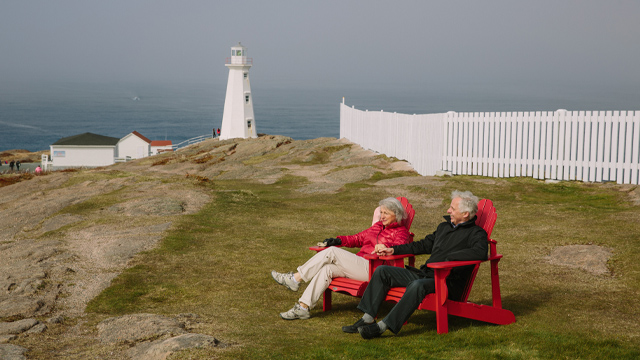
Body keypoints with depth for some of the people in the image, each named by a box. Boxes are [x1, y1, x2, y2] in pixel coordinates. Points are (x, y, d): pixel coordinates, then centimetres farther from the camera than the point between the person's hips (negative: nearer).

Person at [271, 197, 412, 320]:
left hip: (372, 269, -7)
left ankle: (295, 279, -16)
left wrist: (385, 248, -40)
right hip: (360, 264, 8)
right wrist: (339, 240, 13)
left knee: (332, 252, -18)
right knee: (327, 269, -18)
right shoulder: (378, 226, 25)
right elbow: (359, 238, 29)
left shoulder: (401, 232, 2)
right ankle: (303, 307, -23)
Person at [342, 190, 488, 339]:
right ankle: (367, 319, -8)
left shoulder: (476, 233, -2)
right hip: (425, 274, 9)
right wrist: (393, 250, 29)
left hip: (447, 282, -8)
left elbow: (480, 252, -23)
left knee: (417, 286, -39)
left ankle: (382, 326, -39)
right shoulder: (444, 226, 23)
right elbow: (423, 245, 33)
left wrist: (448, 258, -25)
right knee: (382, 271, -1)